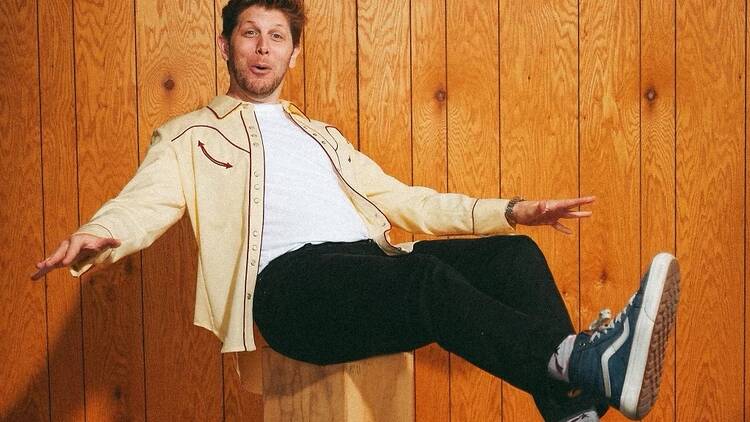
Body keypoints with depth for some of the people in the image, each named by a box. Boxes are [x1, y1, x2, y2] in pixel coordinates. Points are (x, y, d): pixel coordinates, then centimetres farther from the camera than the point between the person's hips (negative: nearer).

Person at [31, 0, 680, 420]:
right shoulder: (191, 136, 19)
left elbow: (401, 199, 29)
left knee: (515, 255, -17)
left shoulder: (322, 136, 33)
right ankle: (588, 362, -49)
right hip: (288, 283, -6)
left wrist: (510, 210, 19)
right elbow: (145, 202, 0)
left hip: (373, 273, 6)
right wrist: (95, 238, -25)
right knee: (427, 276, -36)